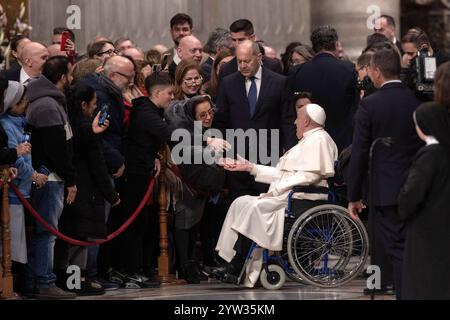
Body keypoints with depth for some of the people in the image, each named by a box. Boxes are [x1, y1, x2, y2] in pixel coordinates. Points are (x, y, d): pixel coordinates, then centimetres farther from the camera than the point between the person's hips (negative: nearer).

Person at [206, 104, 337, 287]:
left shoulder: (319, 139, -6)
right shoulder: (307, 141, 28)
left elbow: (310, 175, -19)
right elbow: (281, 173, 26)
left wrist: (276, 190, -18)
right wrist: (250, 167, 23)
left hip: (302, 197, -11)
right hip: (286, 196, 11)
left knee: (256, 207, -26)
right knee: (241, 203, -4)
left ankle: (236, 267, -25)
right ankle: (233, 263, -16)